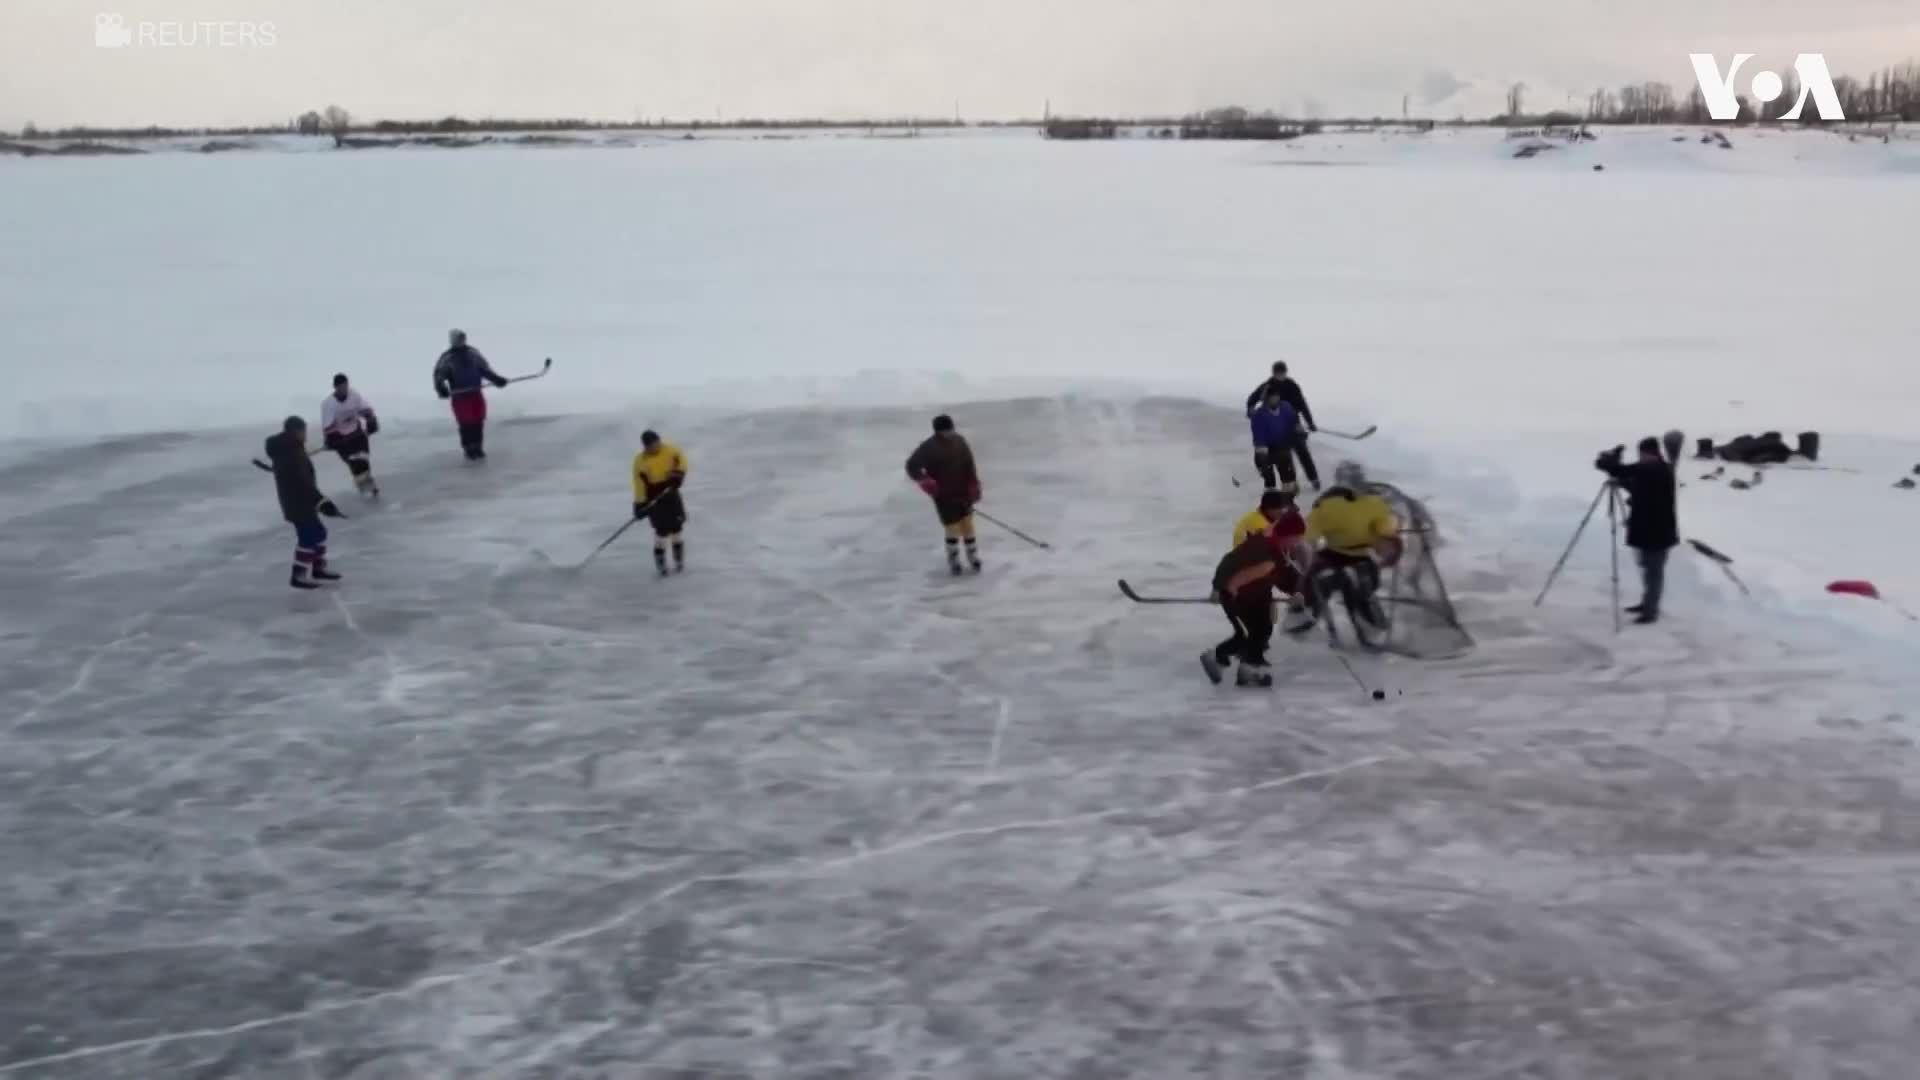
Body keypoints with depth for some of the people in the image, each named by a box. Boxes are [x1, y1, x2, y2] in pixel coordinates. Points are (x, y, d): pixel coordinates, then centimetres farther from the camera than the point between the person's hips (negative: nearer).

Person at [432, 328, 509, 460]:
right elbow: (439, 375, -9)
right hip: (459, 396, -4)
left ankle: (478, 449, 15)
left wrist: (497, 379, 7)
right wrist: (441, 389, -27)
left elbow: (485, 369, 16)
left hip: (476, 394, 4)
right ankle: (469, 451, 6)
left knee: (478, 422, 3)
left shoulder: (473, 354, 9)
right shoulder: (447, 358, -4)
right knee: (466, 424, -5)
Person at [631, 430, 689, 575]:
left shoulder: (670, 450, -12)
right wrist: (640, 504, -18)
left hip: (670, 493, 4)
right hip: (653, 497, -4)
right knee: (662, 530, -10)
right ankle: (660, 563, 4)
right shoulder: (640, 461, -18)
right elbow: (639, 483, -16)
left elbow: (681, 461, 2)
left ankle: (679, 561, 27)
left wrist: (678, 474, -15)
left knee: (676, 526, 12)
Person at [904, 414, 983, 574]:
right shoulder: (929, 447, -17)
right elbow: (912, 466, -19)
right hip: (944, 495, -4)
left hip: (962, 491, 4)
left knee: (967, 524, 9)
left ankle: (973, 557, 27)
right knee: (952, 528, -1)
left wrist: (974, 487, 4)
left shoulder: (959, 441, -1)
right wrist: (925, 481, -30)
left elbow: (969, 465, 5)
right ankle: (953, 560, 21)